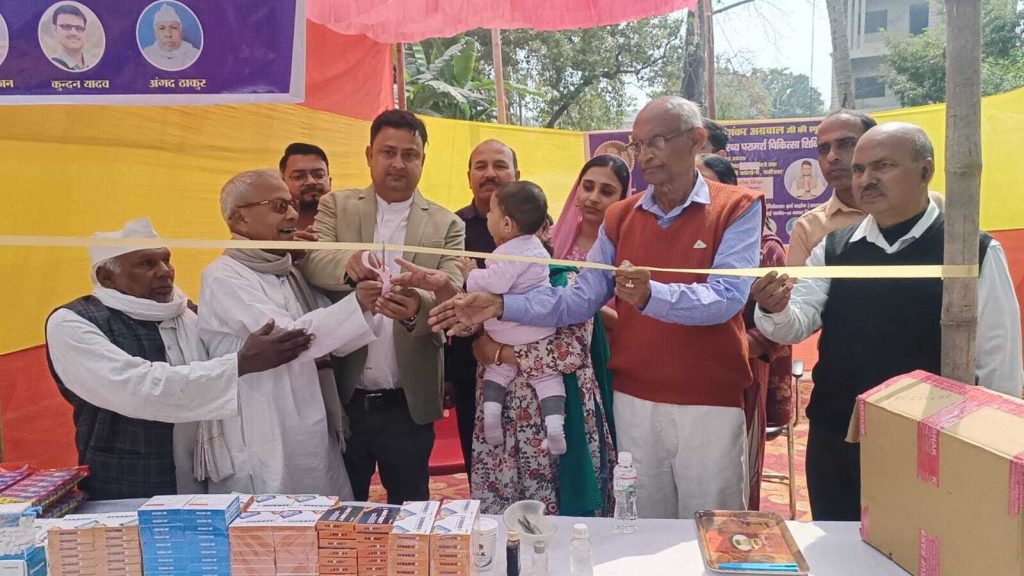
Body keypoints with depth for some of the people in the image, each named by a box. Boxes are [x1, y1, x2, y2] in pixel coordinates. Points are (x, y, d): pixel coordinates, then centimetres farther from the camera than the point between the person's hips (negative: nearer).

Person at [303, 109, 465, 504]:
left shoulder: (446, 225, 3)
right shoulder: (337, 207, 5)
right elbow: (312, 262, -11)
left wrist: (417, 306, -34)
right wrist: (349, 265, -34)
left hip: (408, 404, 0)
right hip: (342, 398, 1)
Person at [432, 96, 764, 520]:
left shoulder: (737, 209, -4)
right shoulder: (619, 218, 9)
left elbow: (727, 297, -18)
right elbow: (580, 299, 3)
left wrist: (650, 295, -36)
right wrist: (501, 306, -9)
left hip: (710, 404, -3)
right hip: (633, 401, 4)